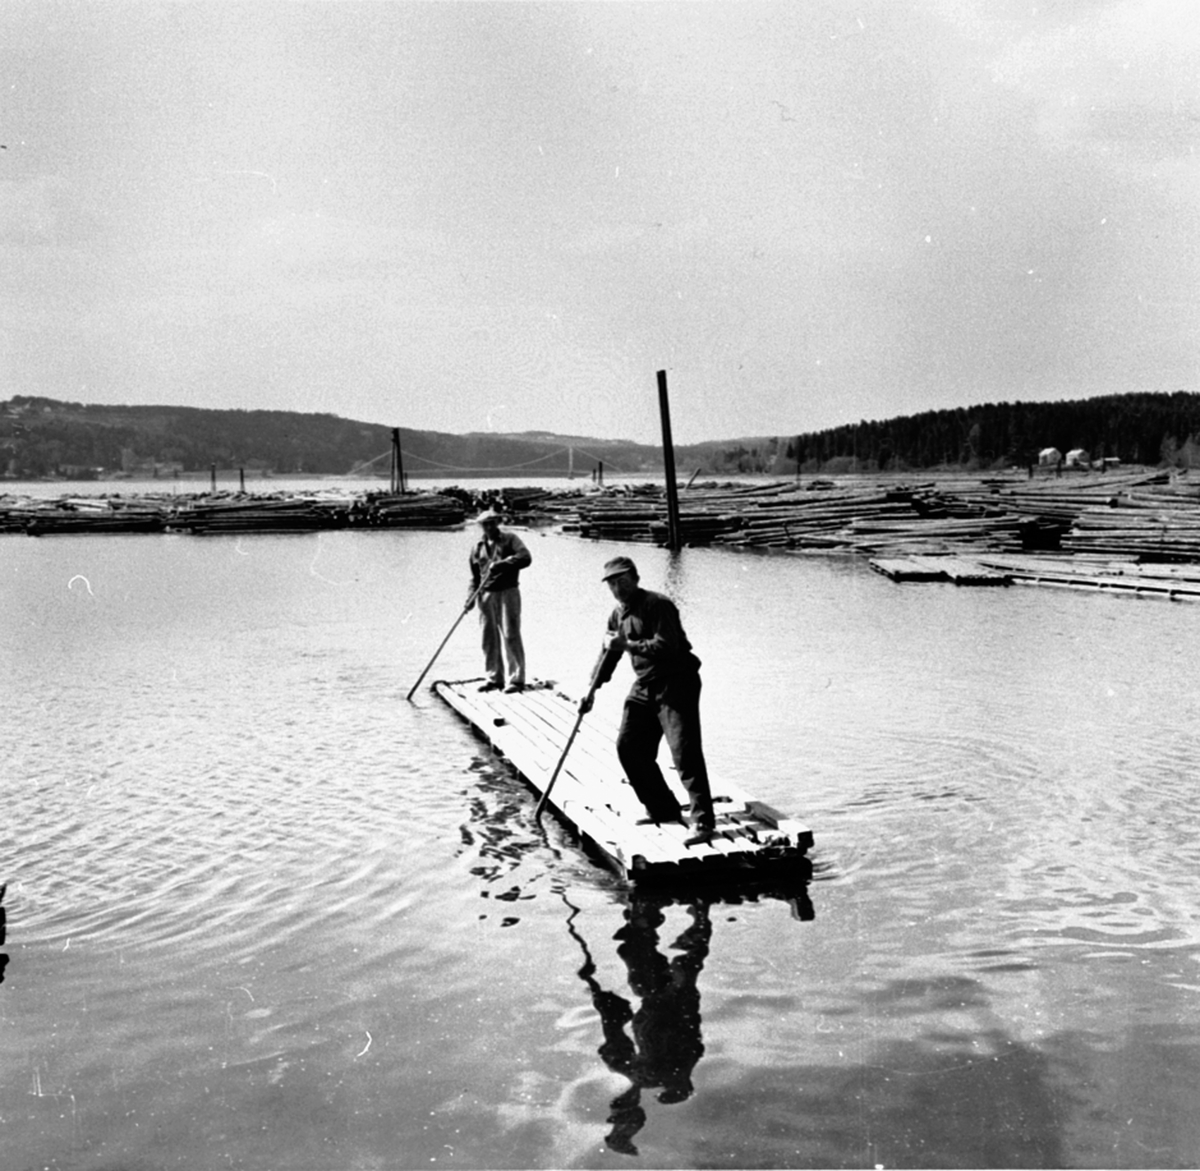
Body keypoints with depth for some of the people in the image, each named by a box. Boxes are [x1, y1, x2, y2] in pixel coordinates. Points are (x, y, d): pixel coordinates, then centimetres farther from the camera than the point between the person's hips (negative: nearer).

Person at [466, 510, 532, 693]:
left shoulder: (510, 540, 0)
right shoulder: (478, 547, 13)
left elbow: (525, 558, -15)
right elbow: (475, 575, 18)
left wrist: (502, 564, -24)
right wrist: (471, 596, 5)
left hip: (507, 592, -5)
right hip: (486, 595, 5)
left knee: (510, 635, -7)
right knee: (489, 637, 6)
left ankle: (517, 679, -2)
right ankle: (494, 678, 16)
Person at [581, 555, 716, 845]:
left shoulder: (658, 605, -15)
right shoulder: (618, 614, 12)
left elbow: (666, 646, -27)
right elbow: (609, 653, 25)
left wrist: (627, 644, -26)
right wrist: (592, 690, 24)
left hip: (676, 683, -9)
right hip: (644, 686, 9)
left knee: (685, 751, -15)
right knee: (628, 746, 6)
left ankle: (702, 821, -12)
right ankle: (663, 810, 18)